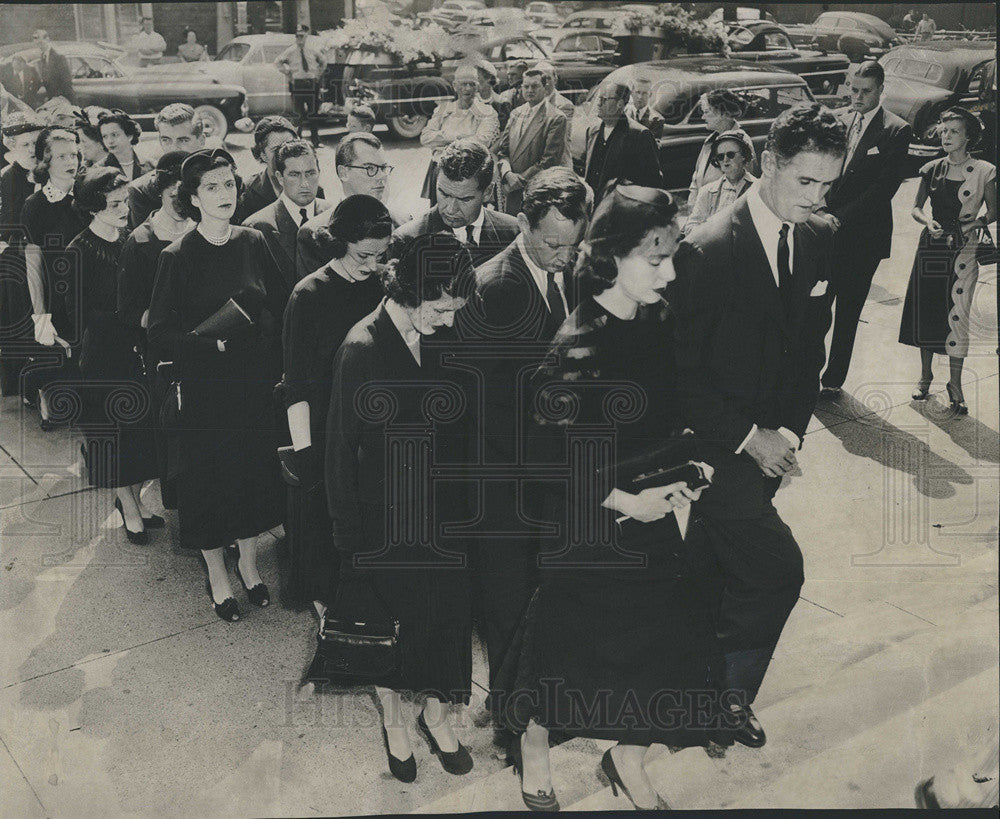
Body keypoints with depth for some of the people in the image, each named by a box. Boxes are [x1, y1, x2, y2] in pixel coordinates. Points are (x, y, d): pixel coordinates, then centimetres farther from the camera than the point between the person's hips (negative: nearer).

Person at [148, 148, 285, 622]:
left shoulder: (254, 244, 1)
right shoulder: (178, 258, -10)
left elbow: (276, 310, 7)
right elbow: (160, 331, -9)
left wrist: (274, 366, -3)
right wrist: (210, 341, -24)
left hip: (255, 383, 3)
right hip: (204, 388, -3)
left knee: (256, 472, 13)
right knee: (209, 480, 7)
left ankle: (249, 563, 34)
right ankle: (217, 577, 26)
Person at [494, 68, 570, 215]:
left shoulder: (556, 118, -6)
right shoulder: (515, 113, 14)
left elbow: (551, 160, -12)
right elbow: (502, 149, 13)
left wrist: (521, 179, -11)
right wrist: (507, 174, -7)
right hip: (511, 189, 5)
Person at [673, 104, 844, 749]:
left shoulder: (820, 240, 3)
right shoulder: (707, 250, -19)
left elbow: (810, 346, 12)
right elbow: (682, 372, -16)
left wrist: (791, 427, 1)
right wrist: (749, 438, -17)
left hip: (769, 441, 6)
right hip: (716, 443, -6)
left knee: (732, 569, 15)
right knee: (778, 568, -9)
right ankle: (727, 691, 14)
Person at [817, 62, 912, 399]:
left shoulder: (896, 131, -6)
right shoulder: (838, 121, 8)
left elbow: (886, 187, -13)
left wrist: (840, 218, -18)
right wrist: (823, 213, -4)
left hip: (863, 235, -3)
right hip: (828, 232, 4)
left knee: (848, 311, 6)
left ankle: (833, 380, 17)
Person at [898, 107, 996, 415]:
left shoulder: (983, 171, -2)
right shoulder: (932, 169, 7)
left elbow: (993, 210, 4)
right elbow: (916, 208, 9)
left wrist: (979, 221, -16)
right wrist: (928, 220, -12)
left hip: (963, 248, -3)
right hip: (931, 245, 3)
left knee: (957, 313, -6)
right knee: (926, 310, 6)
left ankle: (955, 384, 3)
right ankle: (925, 375, 22)